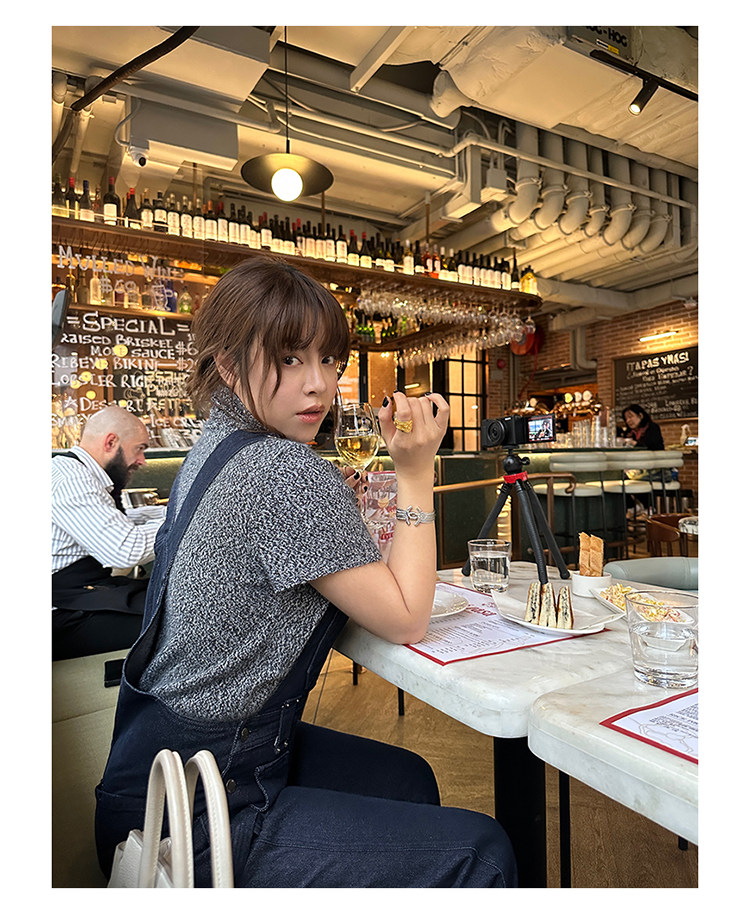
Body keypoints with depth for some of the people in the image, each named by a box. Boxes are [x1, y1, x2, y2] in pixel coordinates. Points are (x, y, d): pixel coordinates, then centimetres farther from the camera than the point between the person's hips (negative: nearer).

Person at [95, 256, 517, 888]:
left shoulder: (218, 446, 4)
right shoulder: (293, 473, -26)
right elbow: (406, 621, -17)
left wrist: (340, 500, 5)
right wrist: (416, 472, -17)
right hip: (191, 814, -9)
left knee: (405, 777, 22)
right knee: (480, 852, -6)